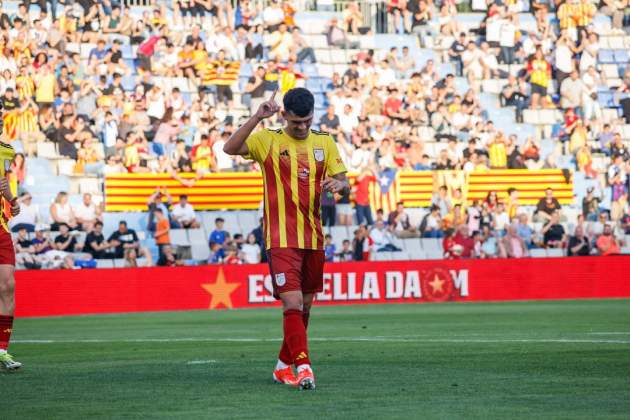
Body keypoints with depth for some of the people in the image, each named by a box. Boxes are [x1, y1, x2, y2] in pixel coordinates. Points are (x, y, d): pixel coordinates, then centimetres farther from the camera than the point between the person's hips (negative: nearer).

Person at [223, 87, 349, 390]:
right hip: (282, 238, -5)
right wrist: (257, 118, -26)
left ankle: (284, 366, 27)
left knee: (304, 306, 12)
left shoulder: (325, 143, 9)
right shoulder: (268, 141, -3)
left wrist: (338, 184, -16)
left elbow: (344, 181, 8)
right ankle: (304, 368, -21)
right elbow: (230, 148, -18)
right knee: (293, 303, -17)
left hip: (313, 238, 5)